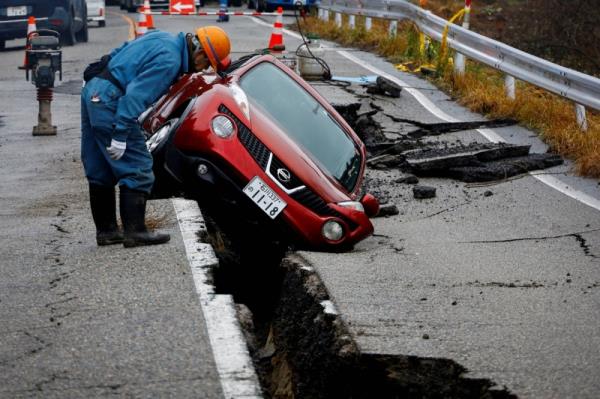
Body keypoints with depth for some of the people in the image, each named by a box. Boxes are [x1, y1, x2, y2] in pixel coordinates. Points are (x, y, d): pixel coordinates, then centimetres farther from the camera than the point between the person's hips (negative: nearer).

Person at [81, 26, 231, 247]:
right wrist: (120, 135, -23)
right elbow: (136, 96, -23)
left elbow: (118, 54, 24)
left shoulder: (162, 38, 15)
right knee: (137, 170, -5)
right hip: (109, 101, -10)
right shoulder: (169, 60, -15)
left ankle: (105, 230, 22)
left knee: (100, 171, 14)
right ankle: (135, 231, -4)